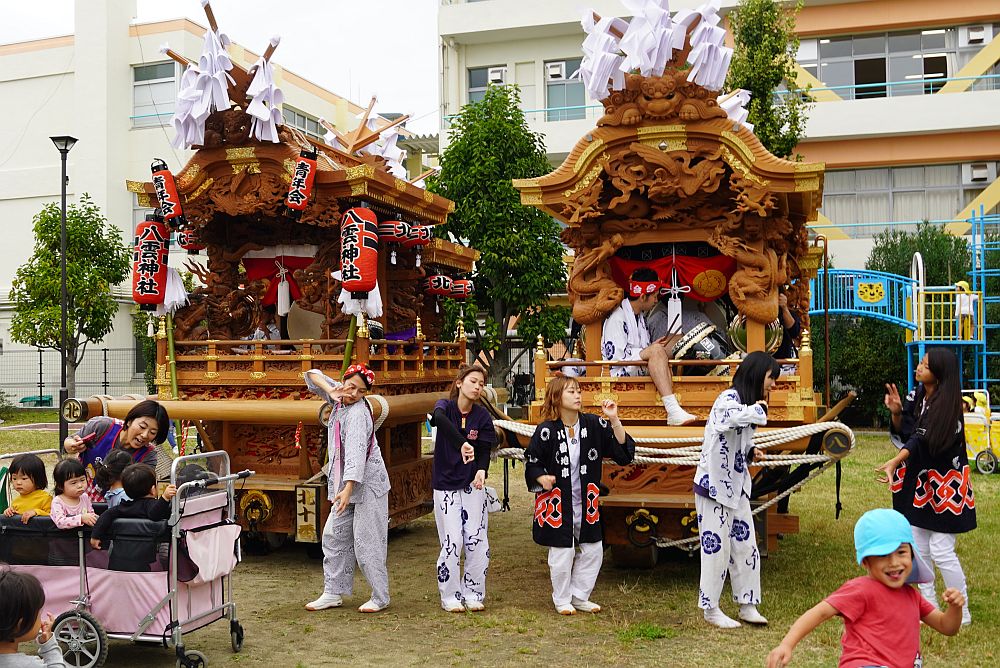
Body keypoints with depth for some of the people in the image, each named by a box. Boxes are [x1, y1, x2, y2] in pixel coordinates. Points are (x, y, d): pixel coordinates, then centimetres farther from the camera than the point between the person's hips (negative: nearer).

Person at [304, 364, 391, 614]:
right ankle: (334, 593, 20)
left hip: (367, 483, -9)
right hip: (346, 483, 9)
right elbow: (313, 376, 9)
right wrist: (330, 391, -11)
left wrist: (348, 487, -37)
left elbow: (357, 452, -29)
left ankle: (380, 597, 6)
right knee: (334, 535, 11)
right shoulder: (339, 400, 4)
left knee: (366, 541, -5)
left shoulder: (358, 412, -19)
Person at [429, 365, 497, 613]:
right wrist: (463, 444, -47)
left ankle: (473, 594, 16)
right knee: (452, 543, -5)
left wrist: (482, 470, -29)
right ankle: (450, 597, 12)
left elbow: (485, 451, -7)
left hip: (473, 485, 2)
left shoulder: (482, 416, -1)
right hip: (446, 486, -2)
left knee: (477, 541, 0)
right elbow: (439, 419, -33)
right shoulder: (445, 405, -7)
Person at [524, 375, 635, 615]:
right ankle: (562, 600, 25)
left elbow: (624, 453, -6)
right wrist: (542, 479, -23)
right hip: (557, 503, -4)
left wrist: (614, 420, -16)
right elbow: (532, 464, -3)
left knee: (592, 550, 10)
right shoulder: (546, 431, -12)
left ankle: (579, 597, 29)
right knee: (562, 553, 3)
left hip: (586, 502, 4)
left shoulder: (594, 424, -4)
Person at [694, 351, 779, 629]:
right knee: (716, 547, -1)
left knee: (746, 546, 9)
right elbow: (733, 416, -41)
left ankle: (747, 605, 19)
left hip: (737, 486, 9)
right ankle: (711, 609, 11)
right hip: (714, 484, -9)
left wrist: (750, 453, 3)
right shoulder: (729, 398, -15)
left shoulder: (748, 403, 14)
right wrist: (758, 409, -24)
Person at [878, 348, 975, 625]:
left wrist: (895, 462, -37)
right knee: (919, 549, 12)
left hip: (944, 483, -7)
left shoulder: (948, 405, -18)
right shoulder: (915, 396, 1)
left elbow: (922, 439, -28)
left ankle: (961, 613, 11)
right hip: (917, 480, 7)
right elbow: (903, 434, 5)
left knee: (941, 551, -6)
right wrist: (896, 413, -13)